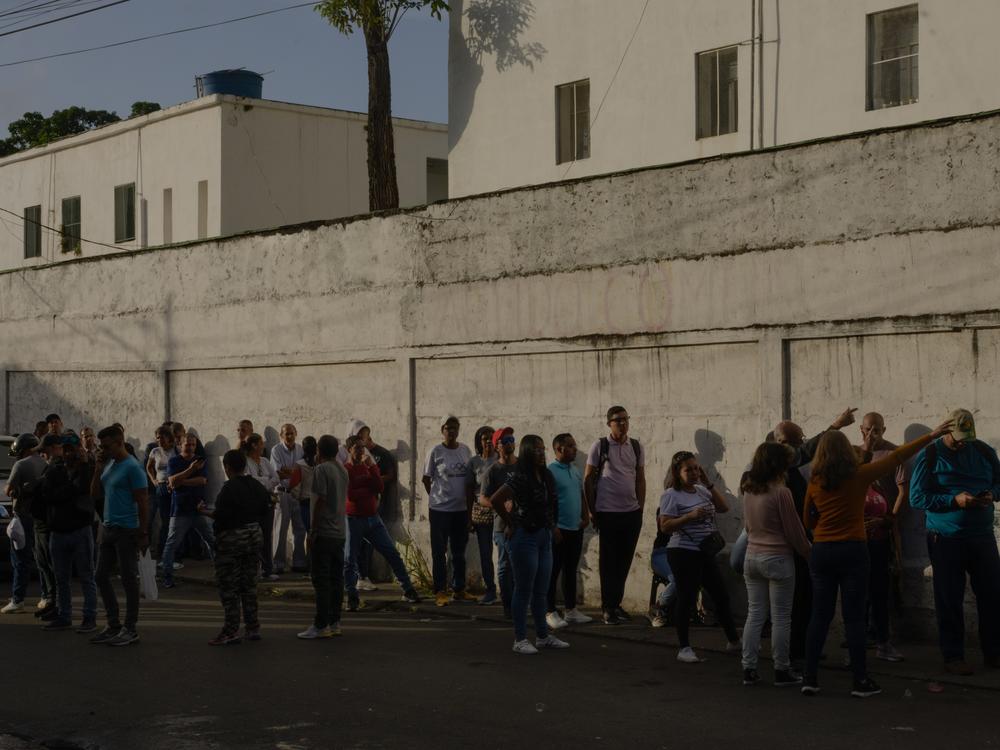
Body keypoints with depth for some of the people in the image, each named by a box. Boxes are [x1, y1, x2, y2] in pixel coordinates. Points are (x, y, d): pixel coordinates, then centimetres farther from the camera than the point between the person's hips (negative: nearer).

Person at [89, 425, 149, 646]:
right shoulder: (109, 464, 12)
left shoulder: (132, 467, -13)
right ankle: (113, 625, 20)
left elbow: (142, 501, -15)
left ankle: (130, 629, 5)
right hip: (109, 528, 9)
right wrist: (98, 468, 0)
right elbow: (95, 494, 12)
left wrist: (143, 533, -17)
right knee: (101, 576, 11)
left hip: (127, 530, -9)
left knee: (129, 579, -2)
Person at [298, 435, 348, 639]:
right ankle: (334, 622, 13)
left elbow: (320, 501, -15)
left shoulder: (322, 470, -12)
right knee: (336, 579, 10)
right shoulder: (343, 470, 13)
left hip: (324, 532, -8)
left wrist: (313, 531, -12)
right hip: (340, 532, 8)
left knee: (321, 580, -5)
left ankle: (321, 625, -5)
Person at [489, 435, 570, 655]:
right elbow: (495, 500, -24)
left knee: (541, 591, 14)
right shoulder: (520, 478, -16)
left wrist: (551, 527, 10)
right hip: (525, 537, -7)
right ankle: (520, 639, 6)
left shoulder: (547, 477, 8)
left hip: (544, 537, 7)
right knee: (524, 590, -1)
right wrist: (511, 524, -14)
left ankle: (543, 636, 23)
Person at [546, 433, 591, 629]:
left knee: (571, 570, 14)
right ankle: (550, 612, 5)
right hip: (559, 530, -7)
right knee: (553, 572, -1)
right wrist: (553, 527, -17)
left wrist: (585, 516, 5)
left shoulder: (576, 471, 12)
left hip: (576, 529, 7)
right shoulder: (550, 471, -11)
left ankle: (570, 610, 22)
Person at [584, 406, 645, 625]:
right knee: (608, 561, 1)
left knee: (624, 560, 10)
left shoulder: (636, 447, 7)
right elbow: (588, 479, -1)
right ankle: (608, 607, 9)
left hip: (632, 512, 4)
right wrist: (592, 511, -2)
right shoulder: (599, 447, -4)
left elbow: (640, 479, 13)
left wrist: (641, 508, 9)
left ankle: (616, 603, 22)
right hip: (608, 513, -4)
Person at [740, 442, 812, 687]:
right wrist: (810, 554, 4)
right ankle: (781, 671, 10)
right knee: (780, 618, 3)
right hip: (777, 559, -6)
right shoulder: (781, 492, -16)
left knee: (754, 614, 11)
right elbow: (794, 531, -9)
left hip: (752, 557, 6)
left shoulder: (749, 490, 4)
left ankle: (749, 669, 10)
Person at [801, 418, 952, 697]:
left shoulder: (814, 482, 3)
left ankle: (810, 678, 7)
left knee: (820, 615, 8)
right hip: (852, 551, -3)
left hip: (821, 551, 3)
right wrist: (932, 436, 5)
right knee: (854, 617, 0)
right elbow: (896, 457, 0)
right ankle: (861, 681, 4)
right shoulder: (859, 475, -4)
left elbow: (808, 520, 12)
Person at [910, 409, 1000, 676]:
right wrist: (954, 500, -19)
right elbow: (917, 497, -9)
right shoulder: (930, 456, -6)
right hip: (946, 539, -4)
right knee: (949, 600, 2)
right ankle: (953, 656, 11)